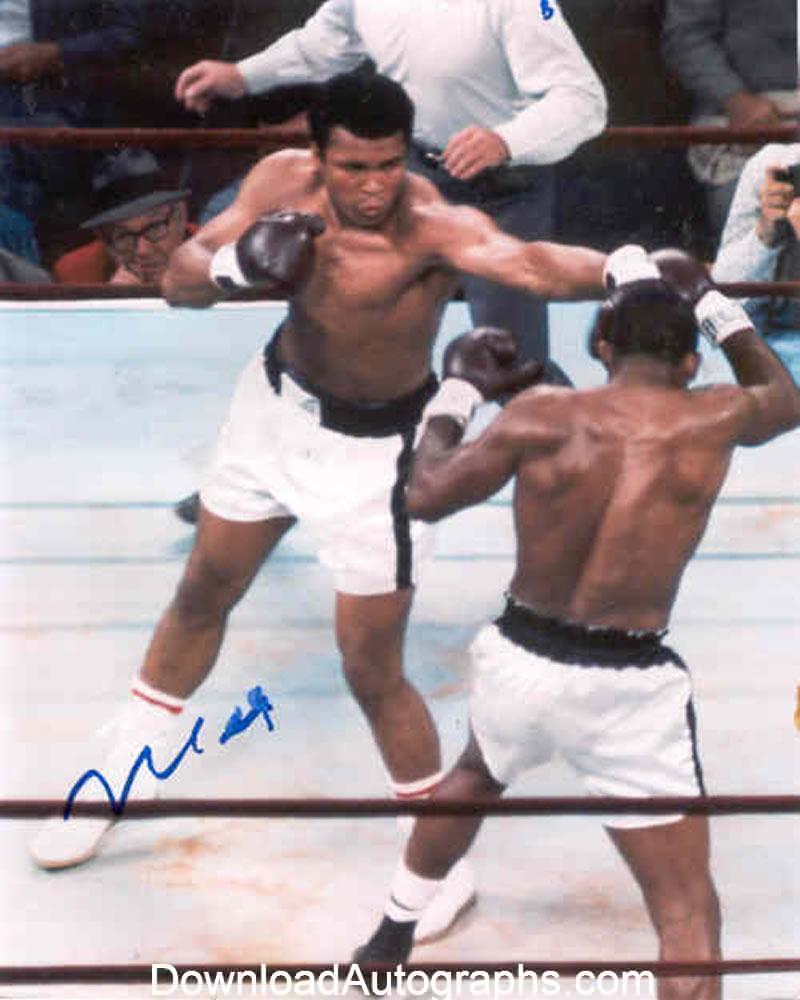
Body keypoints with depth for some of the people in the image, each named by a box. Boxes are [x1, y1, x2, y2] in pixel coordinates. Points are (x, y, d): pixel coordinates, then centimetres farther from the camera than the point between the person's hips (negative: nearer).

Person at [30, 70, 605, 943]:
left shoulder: (433, 227, -32)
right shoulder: (282, 181, -16)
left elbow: (535, 263, -51)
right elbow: (178, 283, -11)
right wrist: (232, 264, -33)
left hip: (375, 447, -6)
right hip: (277, 403, 6)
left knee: (371, 669, -1)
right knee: (201, 597, 21)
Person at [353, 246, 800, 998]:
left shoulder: (541, 414, -6)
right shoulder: (713, 420, -6)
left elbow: (424, 496, 3)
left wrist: (459, 390, 16)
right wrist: (709, 300, 24)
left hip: (520, 657, 3)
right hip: (627, 686, -3)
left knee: (475, 777, 36)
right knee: (686, 904, 6)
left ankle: (391, 939, 54)